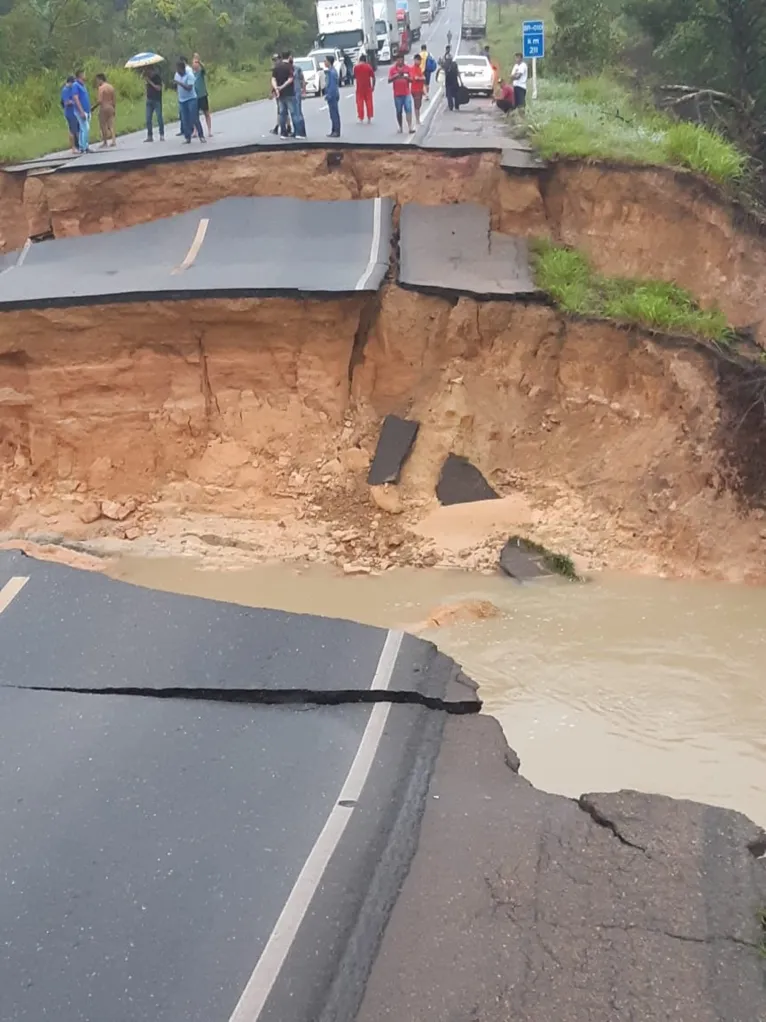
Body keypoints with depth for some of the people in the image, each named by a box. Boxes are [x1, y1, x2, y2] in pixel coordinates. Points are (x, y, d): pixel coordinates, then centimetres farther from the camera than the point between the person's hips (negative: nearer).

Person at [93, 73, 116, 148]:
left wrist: (93, 107, -8)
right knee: (111, 125, 7)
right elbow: (114, 99, 11)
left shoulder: (101, 88, -12)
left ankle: (105, 143, 4)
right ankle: (114, 140, -2)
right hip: (111, 108, 6)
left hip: (104, 108, -6)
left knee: (103, 126, 2)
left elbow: (99, 100, -19)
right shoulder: (111, 87, 9)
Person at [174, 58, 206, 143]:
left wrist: (179, 83, -28)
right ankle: (187, 138, 7)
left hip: (191, 99, -6)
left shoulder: (189, 75, -15)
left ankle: (201, 136, 0)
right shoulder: (177, 74, 5)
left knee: (194, 119, -8)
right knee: (185, 120, 3)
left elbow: (189, 88, -25)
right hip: (181, 100, 6)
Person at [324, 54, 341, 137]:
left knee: (334, 114, -6)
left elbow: (332, 86, -22)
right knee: (333, 114, 13)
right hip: (332, 96, 10)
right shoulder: (330, 71, 13)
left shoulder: (332, 72, -17)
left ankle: (336, 132, -4)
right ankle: (334, 131, 18)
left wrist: (328, 96, -20)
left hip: (332, 96, -10)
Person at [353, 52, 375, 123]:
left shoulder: (356, 67, -4)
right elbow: (373, 77, -4)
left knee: (360, 103, 6)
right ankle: (369, 119, 8)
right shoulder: (369, 66, -4)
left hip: (359, 88, 0)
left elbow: (354, 77, 7)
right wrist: (373, 86, 5)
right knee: (369, 102, 8)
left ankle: (361, 119, 3)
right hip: (368, 88, 0)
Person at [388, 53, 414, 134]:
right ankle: (400, 127, 18)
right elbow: (389, 80, -6)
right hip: (397, 94, 1)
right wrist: (396, 76, -23)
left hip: (406, 94, -1)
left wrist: (406, 77, -21)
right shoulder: (393, 69, 2)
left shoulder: (408, 69, 4)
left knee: (408, 110, -11)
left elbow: (411, 80, 0)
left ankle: (410, 127, -17)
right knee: (399, 112, 7)